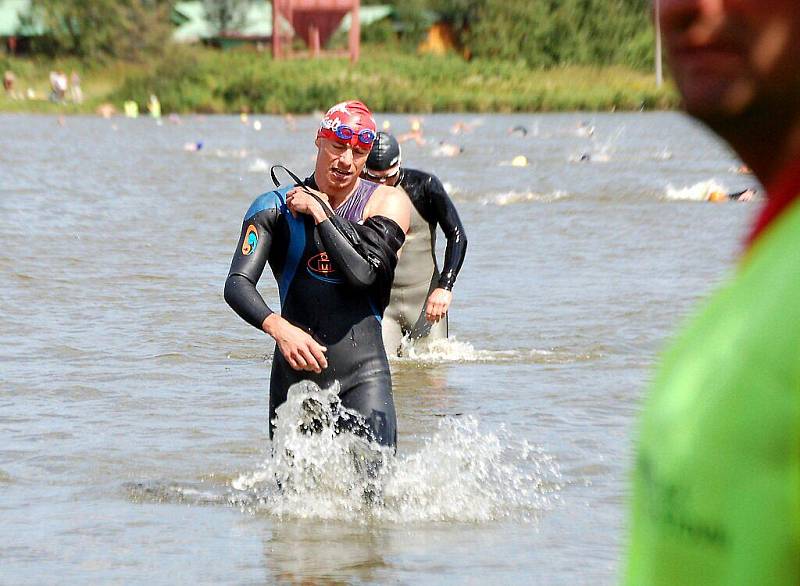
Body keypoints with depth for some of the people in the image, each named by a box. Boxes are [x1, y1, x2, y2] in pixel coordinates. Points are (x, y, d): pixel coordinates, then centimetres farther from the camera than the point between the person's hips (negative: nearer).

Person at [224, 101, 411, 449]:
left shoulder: (387, 202, 4)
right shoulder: (275, 208, 4)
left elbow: (363, 274, -13)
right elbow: (237, 285, -10)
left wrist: (319, 211, -7)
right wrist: (279, 327, -28)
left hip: (363, 371, -1)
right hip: (296, 372, 1)